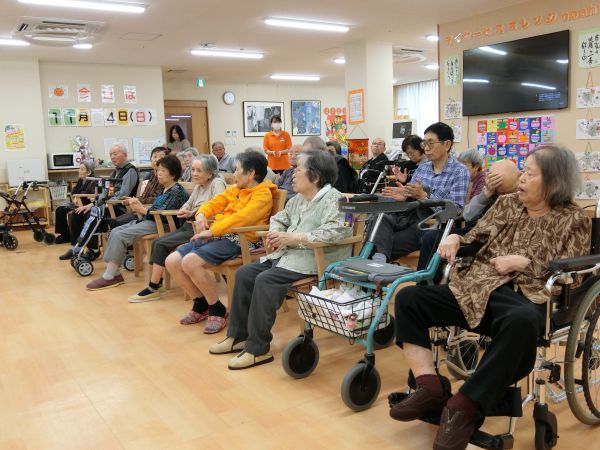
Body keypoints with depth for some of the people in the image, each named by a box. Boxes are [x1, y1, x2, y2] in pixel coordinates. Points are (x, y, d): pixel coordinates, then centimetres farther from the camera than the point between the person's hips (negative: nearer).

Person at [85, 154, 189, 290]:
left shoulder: (177, 191, -8)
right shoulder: (164, 189, 21)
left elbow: (164, 213, -18)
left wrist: (142, 209, -18)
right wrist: (137, 204, 7)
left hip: (159, 224, -10)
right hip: (148, 220, 10)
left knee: (119, 235, -19)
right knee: (115, 231, -2)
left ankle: (109, 276, -11)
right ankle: (114, 273, -5)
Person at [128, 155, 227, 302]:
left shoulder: (217, 183, -9)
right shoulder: (198, 186, 18)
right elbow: (188, 204, 17)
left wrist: (193, 214, -23)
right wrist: (184, 210, -7)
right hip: (190, 225, 9)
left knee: (161, 244, -15)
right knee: (156, 242, -3)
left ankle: (153, 289, -6)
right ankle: (156, 282, 0)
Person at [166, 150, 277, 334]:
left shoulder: (263, 194, -5)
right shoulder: (234, 190, 21)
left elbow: (241, 218, -19)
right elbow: (213, 203, 23)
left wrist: (211, 231, -20)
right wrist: (201, 215, 0)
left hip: (238, 240, -9)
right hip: (218, 236, 9)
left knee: (191, 262, -28)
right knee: (172, 262, -3)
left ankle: (217, 310, -9)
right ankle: (201, 304, 14)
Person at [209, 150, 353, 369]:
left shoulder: (332, 199, -11)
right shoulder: (298, 199, 17)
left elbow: (337, 231, -27)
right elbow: (279, 218, 29)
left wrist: (294, 238, -23)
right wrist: (275, 233, 3)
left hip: (314, 259, -10)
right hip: (286, 254, 10)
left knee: (265, 280, -26)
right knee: (244, 274, 0)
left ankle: (258, 349, -16)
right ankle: (238, 335, 11)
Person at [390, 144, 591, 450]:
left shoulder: (573, 220, 7)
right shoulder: (507, 203, 19)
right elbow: (475, 238, 23)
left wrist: (522, 262, -9)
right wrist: (454, 238, 1)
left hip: (524, 299, -5)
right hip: (475, 288, 5)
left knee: (522, 322, -42)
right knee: (409, 298, -13)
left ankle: (464, 407, -31)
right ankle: (431, 386, -22)